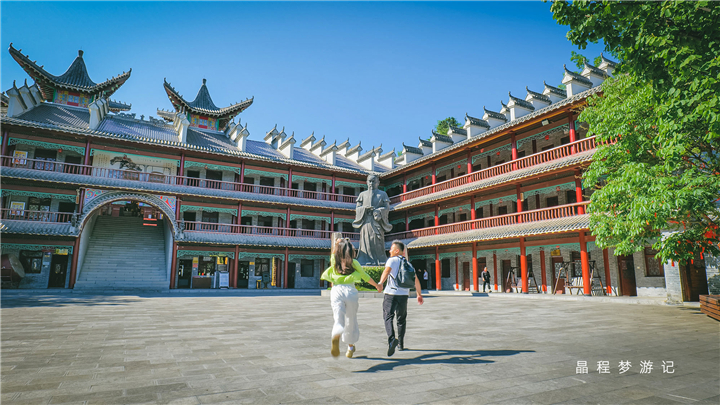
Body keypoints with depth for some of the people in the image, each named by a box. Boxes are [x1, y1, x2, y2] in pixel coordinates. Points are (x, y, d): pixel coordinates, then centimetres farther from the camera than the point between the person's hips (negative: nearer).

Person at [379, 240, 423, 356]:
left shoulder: (392, 260, 0)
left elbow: (386, 271, -21)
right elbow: (416, 280, 18)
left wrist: (380, 283, -30)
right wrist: (419, 294, 25)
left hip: (391, 293, -5)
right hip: (404, 294, 5)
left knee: (388, 317, -7)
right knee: (401, 319, 18)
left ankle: (391, 339, -30)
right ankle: (401, 343, 23)